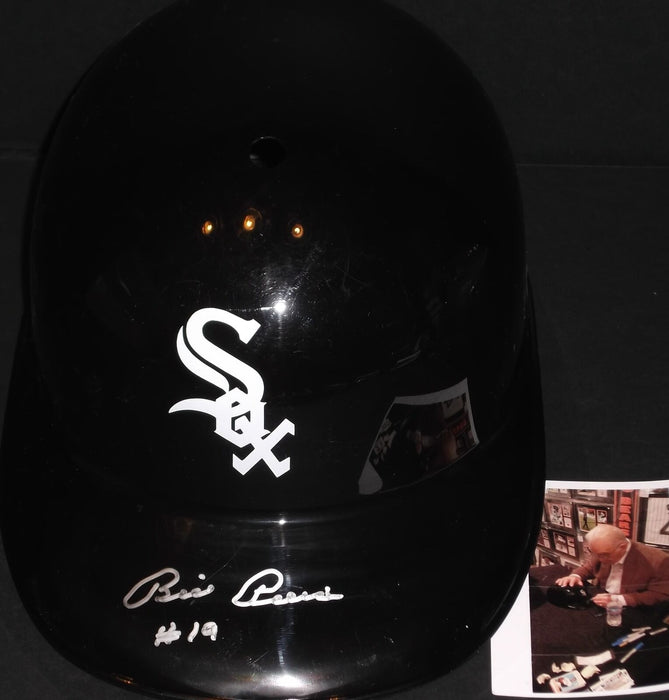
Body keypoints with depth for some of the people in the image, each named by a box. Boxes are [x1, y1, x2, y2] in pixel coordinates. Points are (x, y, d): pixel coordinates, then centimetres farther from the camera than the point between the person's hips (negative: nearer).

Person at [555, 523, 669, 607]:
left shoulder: (657, 561, -20)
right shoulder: (602, 550, -1)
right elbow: (588, 567, 17)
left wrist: (618, 600, -24)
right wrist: (575, 576, -8)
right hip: (599, 606, 5)